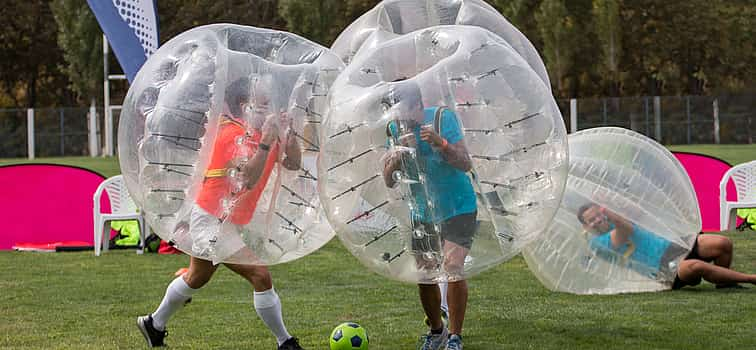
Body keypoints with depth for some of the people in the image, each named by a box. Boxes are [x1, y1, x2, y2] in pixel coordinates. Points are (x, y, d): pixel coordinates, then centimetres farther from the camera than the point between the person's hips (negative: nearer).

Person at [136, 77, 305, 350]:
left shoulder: (264, 132, 5)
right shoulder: (233, 135, -22)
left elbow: (293, 163, 3)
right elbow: (249, 178, -35)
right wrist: (266, 141, -36)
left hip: (229, 222, 10)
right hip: (214, 222, -10)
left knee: (196, 278, 26)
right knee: (260, 276, -16)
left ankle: (154, 325, 43)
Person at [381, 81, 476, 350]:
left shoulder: (442, 119, -18)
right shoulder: (395, 129, -4)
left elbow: (466, 164, -24)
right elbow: (389, 181, -4)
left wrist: (440, 143, -40)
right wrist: (398, 153, -23)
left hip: (458, 208, -5)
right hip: (422, 213, 5)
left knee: (453, 268, -16)